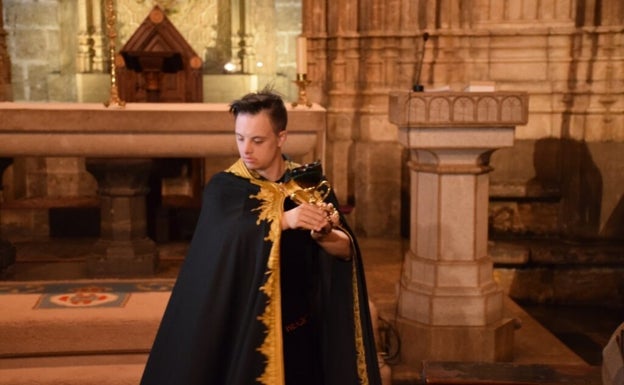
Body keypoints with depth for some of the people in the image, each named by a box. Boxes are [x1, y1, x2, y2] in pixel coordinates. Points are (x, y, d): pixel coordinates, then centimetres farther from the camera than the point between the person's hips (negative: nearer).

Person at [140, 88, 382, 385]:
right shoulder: (223, 187, -6)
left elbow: (347, 250, -11)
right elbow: (226, 237, -27)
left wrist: (325, 235, -33)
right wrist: (282, 220, -41)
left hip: (300, 332, 2)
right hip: (243, 331, -2)